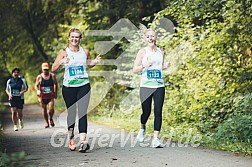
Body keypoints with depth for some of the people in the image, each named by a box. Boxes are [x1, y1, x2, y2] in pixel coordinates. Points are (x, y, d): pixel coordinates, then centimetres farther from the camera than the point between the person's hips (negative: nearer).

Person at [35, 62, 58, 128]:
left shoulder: (52, 76, 0)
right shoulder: (39, 77, -3)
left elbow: (55, 84, 13)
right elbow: (36, 85, 4)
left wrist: (55, 93, 12)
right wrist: (37, 90, -17)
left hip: (51, 96, -1)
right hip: (43, 96, 1)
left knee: (51, 108, -16)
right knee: (44, 109, 6)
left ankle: (51, 119, 13)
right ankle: (46, 122, 23)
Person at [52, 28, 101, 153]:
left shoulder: (85, 52, 5)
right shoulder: (64, 52, -2)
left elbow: (89, 64, 24)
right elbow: (53, 69, -6)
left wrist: (95, 62, 2)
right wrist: (61, 62, -25)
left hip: (83, 85, 1)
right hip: (69, 86, -1)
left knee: (82, 113, -10)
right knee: (71, 113, 7)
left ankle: (83, 141, -19)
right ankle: (71, 138, 24)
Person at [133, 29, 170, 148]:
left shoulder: (161, 52, 11)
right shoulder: (142, 52, 1)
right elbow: (134, 70, 0)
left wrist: (165, 66, 2)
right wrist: (144, 65, -18)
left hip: (159, 86, 2)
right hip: (146, 86, -2)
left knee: (158, 111, -8)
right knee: (146, 112, 1)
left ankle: (156, 138, -8)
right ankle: (142, 129, 34)